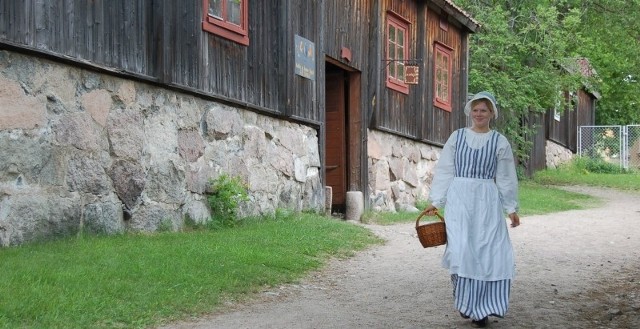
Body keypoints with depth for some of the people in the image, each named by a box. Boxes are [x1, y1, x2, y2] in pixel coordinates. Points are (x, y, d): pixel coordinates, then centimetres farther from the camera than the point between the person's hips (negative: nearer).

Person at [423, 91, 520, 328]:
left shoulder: (500, 142, 5)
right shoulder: (457, 137, 6)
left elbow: (506, 178, 8)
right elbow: (444, 170, 7)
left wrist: (511, 208, 6)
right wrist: (435, 201, 4)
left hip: (487, 201, 0)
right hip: (459, 199, 0)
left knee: (487, 252, -3)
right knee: (461, 250, -10)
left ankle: (481, 308, 8)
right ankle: (465, 299, 11)